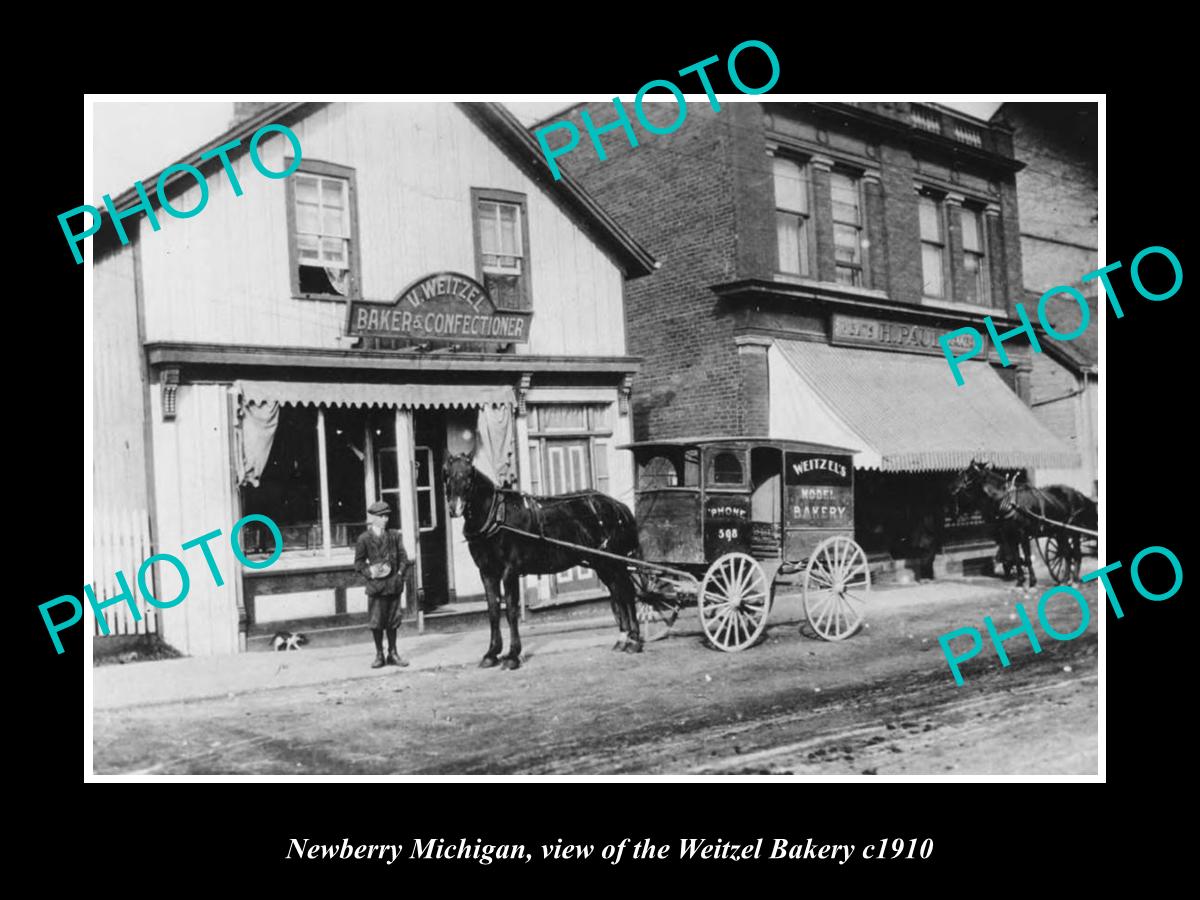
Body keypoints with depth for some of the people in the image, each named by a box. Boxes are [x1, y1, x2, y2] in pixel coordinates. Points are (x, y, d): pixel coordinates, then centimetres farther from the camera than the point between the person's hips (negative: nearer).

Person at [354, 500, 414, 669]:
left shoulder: (394, 536, 9)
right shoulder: (364, 539, -1)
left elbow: (403, 557, 11)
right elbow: (358, 562, 2)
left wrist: (401, 572, -3)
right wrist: (369, 572, -13)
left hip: (394, 584, 3)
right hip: (376, 585, -3)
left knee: (393, 621, 9)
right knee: (376, 622, 1)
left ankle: (393, 653, 19)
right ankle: (379, 655, 13)